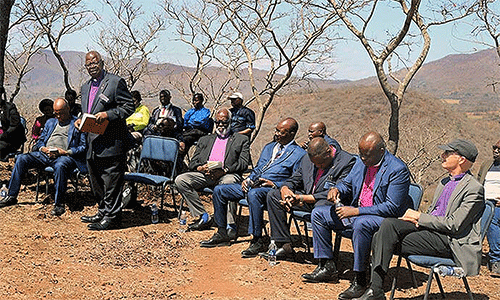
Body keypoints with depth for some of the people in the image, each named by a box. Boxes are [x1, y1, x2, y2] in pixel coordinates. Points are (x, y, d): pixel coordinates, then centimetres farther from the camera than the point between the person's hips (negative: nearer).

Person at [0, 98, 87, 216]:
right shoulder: (50, 122, 26)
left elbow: (83, 147, -1)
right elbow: (40, 140, 25)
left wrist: (65, 152, -14)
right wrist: (43, 148, 1)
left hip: (65, 156, -6)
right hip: (44, 154, 6)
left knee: (60, 166, -40)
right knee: (21, 159, -13)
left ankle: (59, 204, -31)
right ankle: (11, 196, -6)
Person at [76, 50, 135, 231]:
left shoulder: (115, 82, -6)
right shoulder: (85, 87, 19)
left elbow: (129, 107, -10)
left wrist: (107, 115, -21)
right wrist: (80, 121, 6)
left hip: (111, 142, -8)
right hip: (93, 143, 9)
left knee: (111, 181, -4)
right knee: (96, 181, 16)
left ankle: (111, 217, 4)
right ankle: (103, 212, 29)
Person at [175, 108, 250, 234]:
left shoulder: (241, 139, 18)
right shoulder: (205, 140, 28)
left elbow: (243, 163, 3)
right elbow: (193, 163, 19)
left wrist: (224, 170, -14)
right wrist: (201, 168, -7)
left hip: (228, 174, -4)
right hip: (205, 174, 4)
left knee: (228, 183, -40)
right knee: (180, 180, -20)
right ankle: (203, 217, -16)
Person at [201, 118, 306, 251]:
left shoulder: (299, 154, 0)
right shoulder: (269, 147, 24)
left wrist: (274, 184, -18)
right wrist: (248, 179, 6)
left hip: (271, 189, -8)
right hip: (252, 184, 8)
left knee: (253, 194, -41)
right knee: (219, 190, -3)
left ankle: (257, 240, -32)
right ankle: (222, 234, 4)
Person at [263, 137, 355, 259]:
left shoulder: (347, 161, -13)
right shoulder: (307, 158, 8)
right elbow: (294, 180, 18)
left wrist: (302, 198, -22)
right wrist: (285, 188, -10)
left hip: (328, 201, -7)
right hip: (306, 198, 7)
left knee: (321, 206, -41)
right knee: (273, 195, -3)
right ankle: (285, 244, -6)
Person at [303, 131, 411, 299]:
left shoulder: (398, 170, -18)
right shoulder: (361, 162, 6)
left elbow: (392, 207, -24)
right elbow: (347, 184, 22)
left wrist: (356, 211, -26)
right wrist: (336, 189, -5)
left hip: (383, 218, -9)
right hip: (356, 212, 9)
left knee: (361, 223, -40)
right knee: (318, 214, 4)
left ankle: (359, 281, -29)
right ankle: (327, 267, 6)